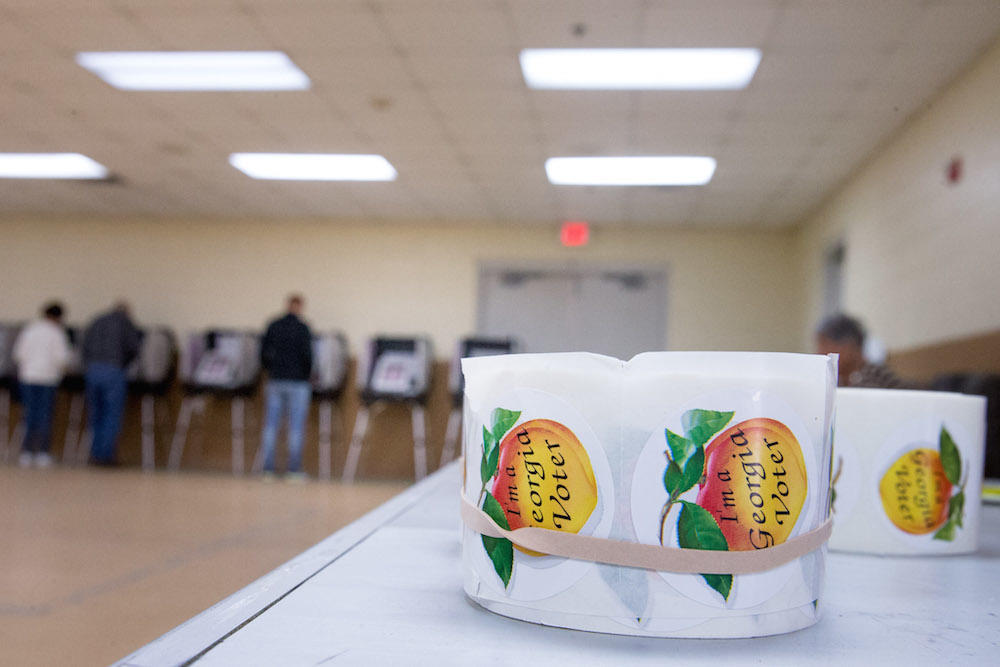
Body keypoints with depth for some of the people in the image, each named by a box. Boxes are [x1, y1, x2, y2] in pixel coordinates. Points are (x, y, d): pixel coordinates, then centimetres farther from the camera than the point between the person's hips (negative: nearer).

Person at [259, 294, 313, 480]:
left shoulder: (273, 326, 5)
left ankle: (268, 468, 8)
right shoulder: (302, 329, -7)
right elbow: (306, 355, -12)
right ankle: (294, 469, 2)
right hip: (297, 382, -4)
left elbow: (263, 353, 6)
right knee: (296, 428, 1)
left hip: (275, 381, 4)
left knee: (271, 425, 8)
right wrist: (306, 374, 3)